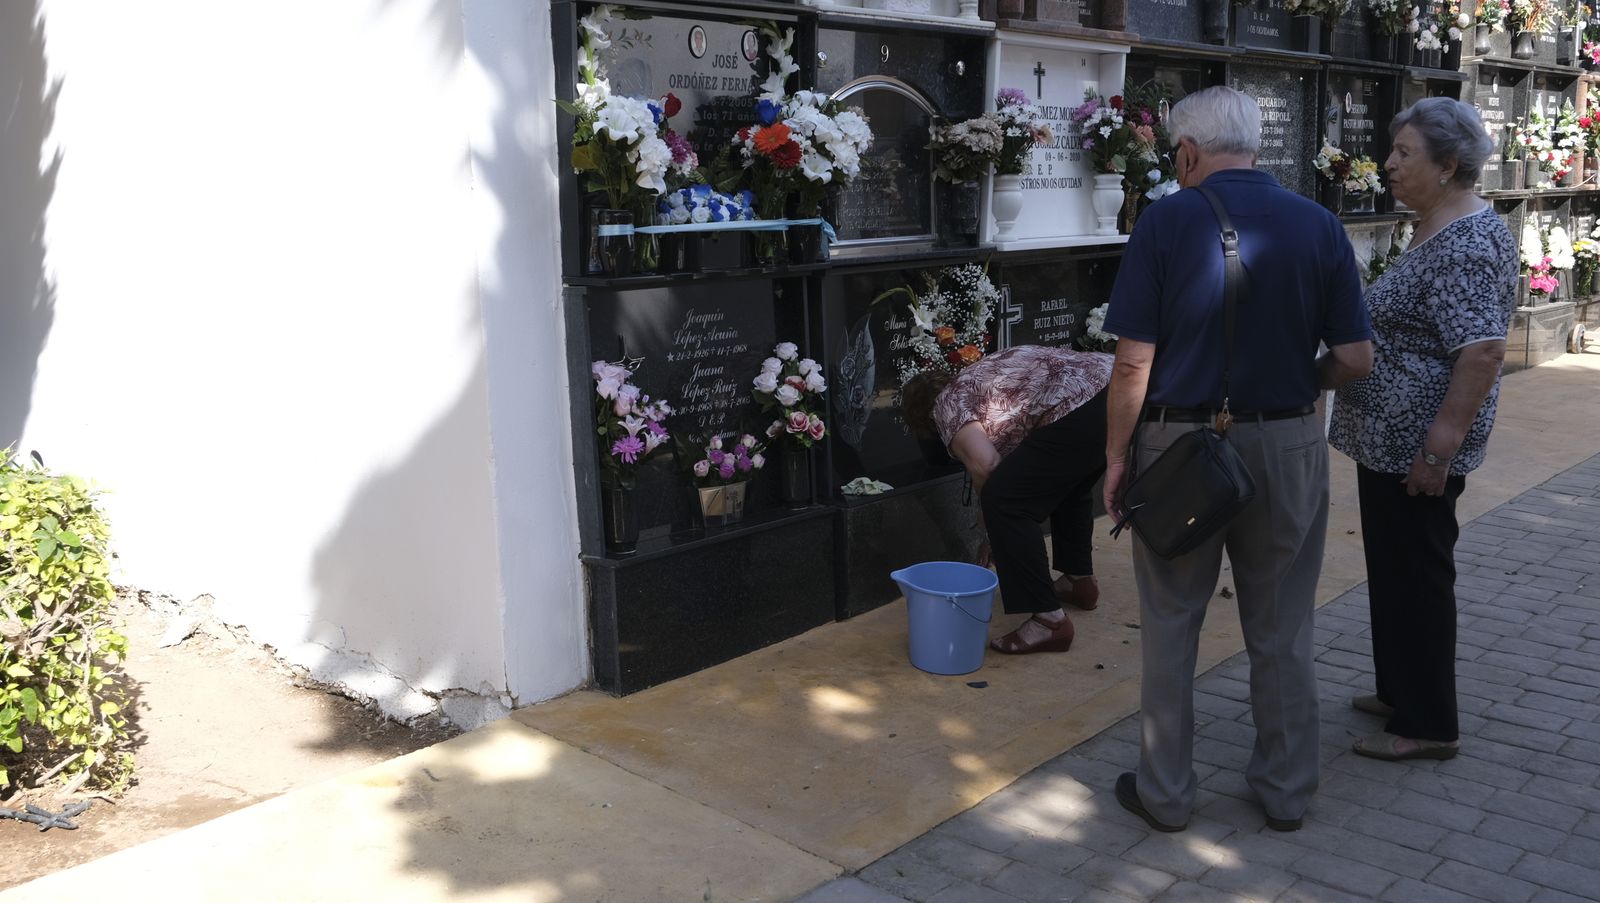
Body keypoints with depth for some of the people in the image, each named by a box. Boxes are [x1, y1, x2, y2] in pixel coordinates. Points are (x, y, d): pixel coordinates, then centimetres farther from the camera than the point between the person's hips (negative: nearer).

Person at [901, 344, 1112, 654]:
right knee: (1070, 480, 34)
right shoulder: (979, 374, 33)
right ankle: (1080, 579, 45)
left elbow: (984, 464, -10)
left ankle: (1049, 620, 0)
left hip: (1083, 413, -10)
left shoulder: (949, 402, 8)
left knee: (1003, 502, -2)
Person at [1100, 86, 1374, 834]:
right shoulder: (1318, 226, -1)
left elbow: (1134, 362, -12)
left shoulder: (1165, 222, -9)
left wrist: (1116, 454, -1)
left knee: (1171, 628, 11)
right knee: (1282, 631, 15)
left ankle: (1165, 792, 22)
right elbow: (1355, 359, -2)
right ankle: (1285, 790, 28)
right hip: (1287, 446, 3)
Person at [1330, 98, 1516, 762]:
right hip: (1390, 437, 10)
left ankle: (1428, 727, 14)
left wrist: (1441, 445, -26)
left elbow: (1483, 351, -27)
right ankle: (1401, 692, 34)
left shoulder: (1466, 243, -20)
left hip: (1417, 444, -10)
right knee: (1395, 566, 19)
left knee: (1415, 573, 0)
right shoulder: (1437, 229, 12)